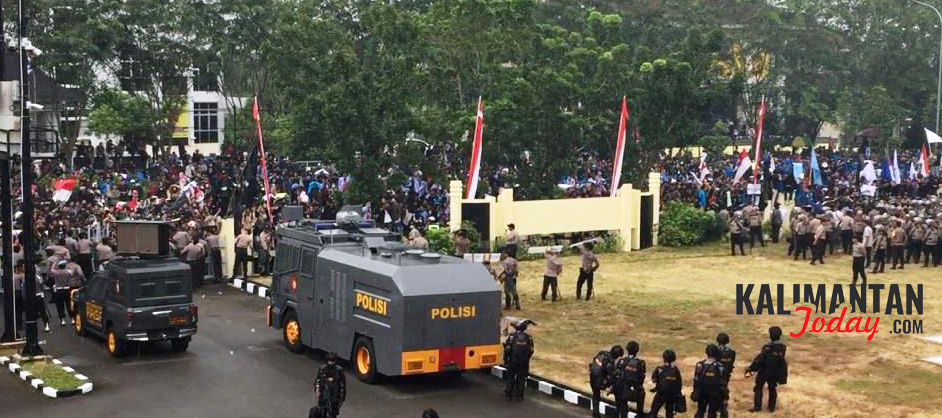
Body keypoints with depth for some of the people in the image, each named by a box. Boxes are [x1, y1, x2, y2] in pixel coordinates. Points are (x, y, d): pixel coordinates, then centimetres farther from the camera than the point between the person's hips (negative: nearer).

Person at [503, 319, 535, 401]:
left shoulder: (511, 336, -9)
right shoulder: (528, 338, -1)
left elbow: (507, 350, -9)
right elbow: (531, 351, 2)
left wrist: (505, 360, 2)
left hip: (513, 361, -2)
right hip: (524, 363, 2)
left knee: (510, 378, 11)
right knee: (521, 379, 12)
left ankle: (508, 395, 13)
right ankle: (519, 395, 15)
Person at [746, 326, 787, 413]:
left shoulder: (768, 347, -25)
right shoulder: (782, 347, -7)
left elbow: (759, 359, -23)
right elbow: (781, 358, 5)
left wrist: (750, 370, -18)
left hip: (765, 370, -5)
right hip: (776, 371, 5)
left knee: (758, 388, 8)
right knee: (772, 388, 20)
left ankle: (757, 407, 7)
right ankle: (771, 407, 24)